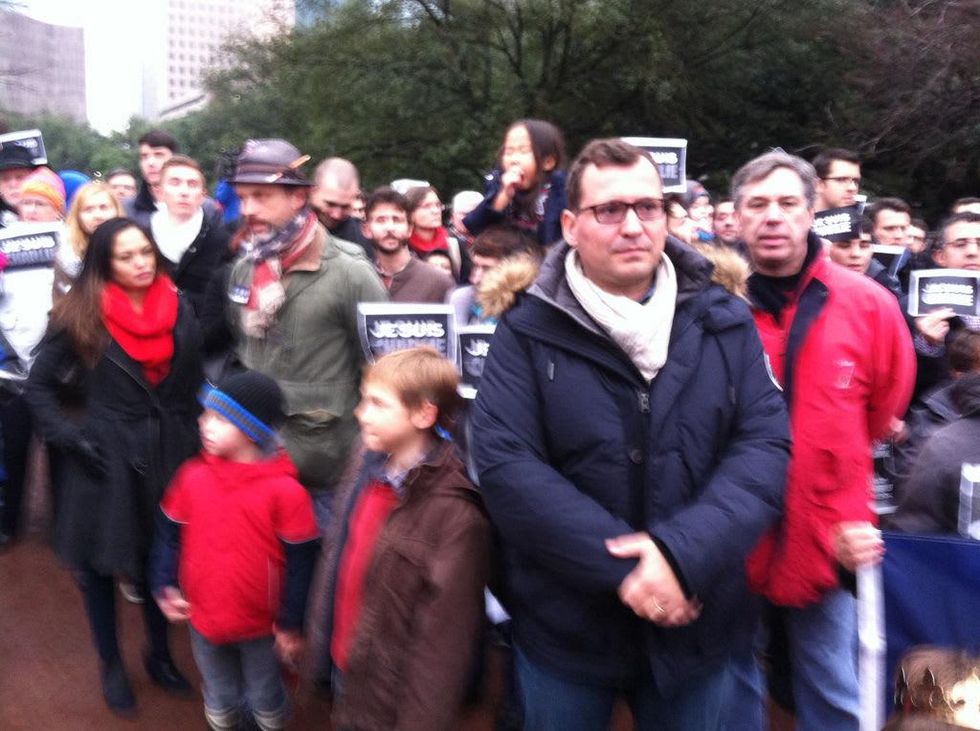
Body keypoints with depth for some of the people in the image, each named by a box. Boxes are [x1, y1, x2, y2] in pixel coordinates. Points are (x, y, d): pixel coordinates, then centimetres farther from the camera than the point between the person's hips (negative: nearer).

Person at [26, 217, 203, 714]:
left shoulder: (178, 311, 3)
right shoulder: (81, 316, -6)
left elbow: (193, 386, 6)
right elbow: (39, 384, -1)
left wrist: (194, 442, 0)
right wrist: (67, 436, -11)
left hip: (168, 455, 3)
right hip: (106, 459, -2)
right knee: (98, 564, 10)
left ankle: (159, 653, 34)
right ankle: (111, 665, 30)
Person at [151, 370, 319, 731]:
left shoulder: (284, 491, -22)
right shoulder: (192, 476, -10)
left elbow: (300, 563, -16)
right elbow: (169, 535, 4)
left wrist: (291, 624, -12)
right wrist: (164, 586, -2)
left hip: (261, 625, -3)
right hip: (204, 618, 4)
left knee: (266, 702, 21)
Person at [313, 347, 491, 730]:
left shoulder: (455, 514, -27)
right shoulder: (371, 470, -4)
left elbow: (444, 639, -22)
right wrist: (326, 644, 13)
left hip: (391, 699, -7)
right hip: (346, 670, 7)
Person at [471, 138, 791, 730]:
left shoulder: (724, 323, -1)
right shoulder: (528, 333, -8)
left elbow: (766, 446, -8)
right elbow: (505, 464, -16)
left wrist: (683, 552, -22)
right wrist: (620, 567, -22)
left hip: (696, 623, 2)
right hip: (565, 626, -1)